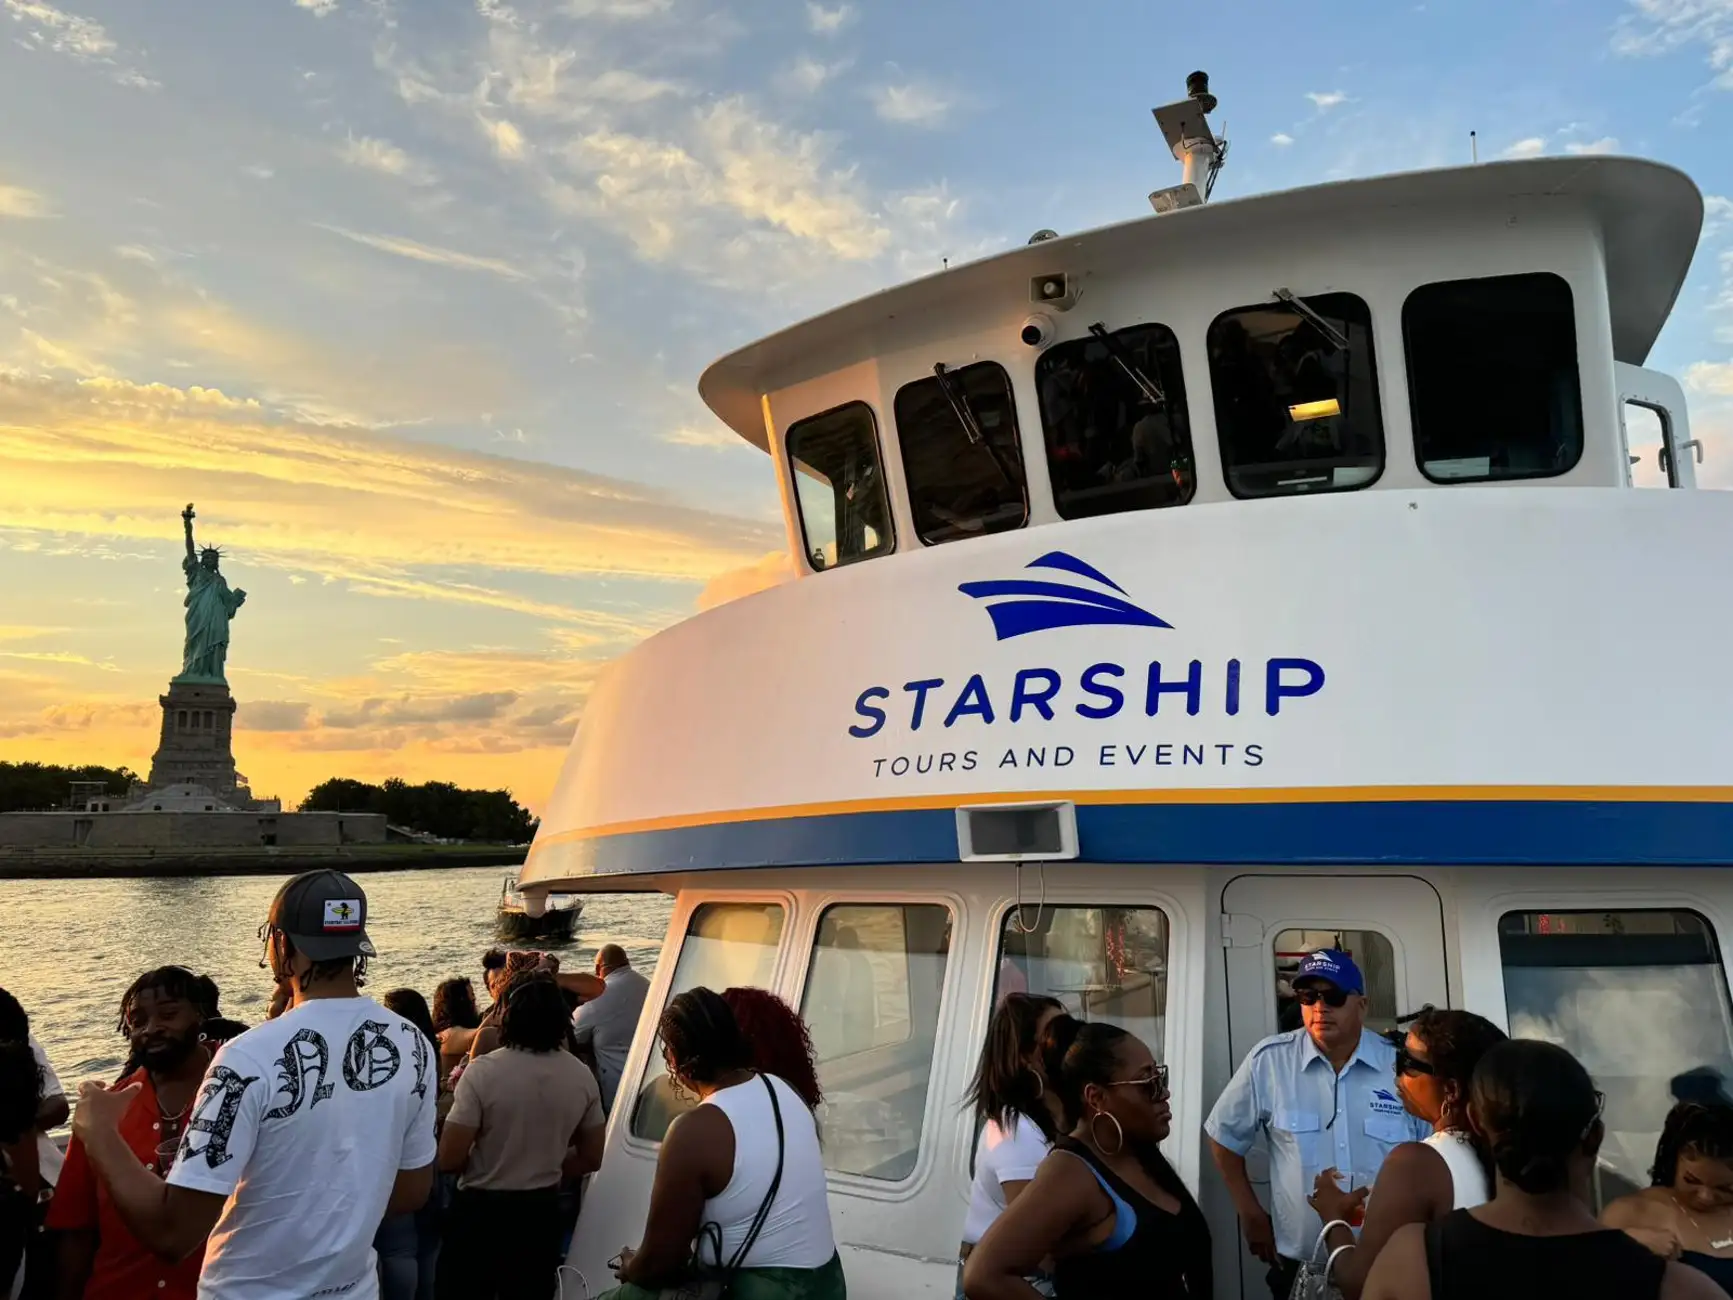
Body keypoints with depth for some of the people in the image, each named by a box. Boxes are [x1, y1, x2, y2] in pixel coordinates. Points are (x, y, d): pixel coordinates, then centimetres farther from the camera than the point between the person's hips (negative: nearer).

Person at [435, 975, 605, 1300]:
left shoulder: (484, 1071, -18)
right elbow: (591, 1159, 4)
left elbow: (449, 1159, -16)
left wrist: (483, 1165, 4)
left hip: (481, 1209, -4)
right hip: (543, 1210, 4)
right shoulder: (582, 1076, -4)